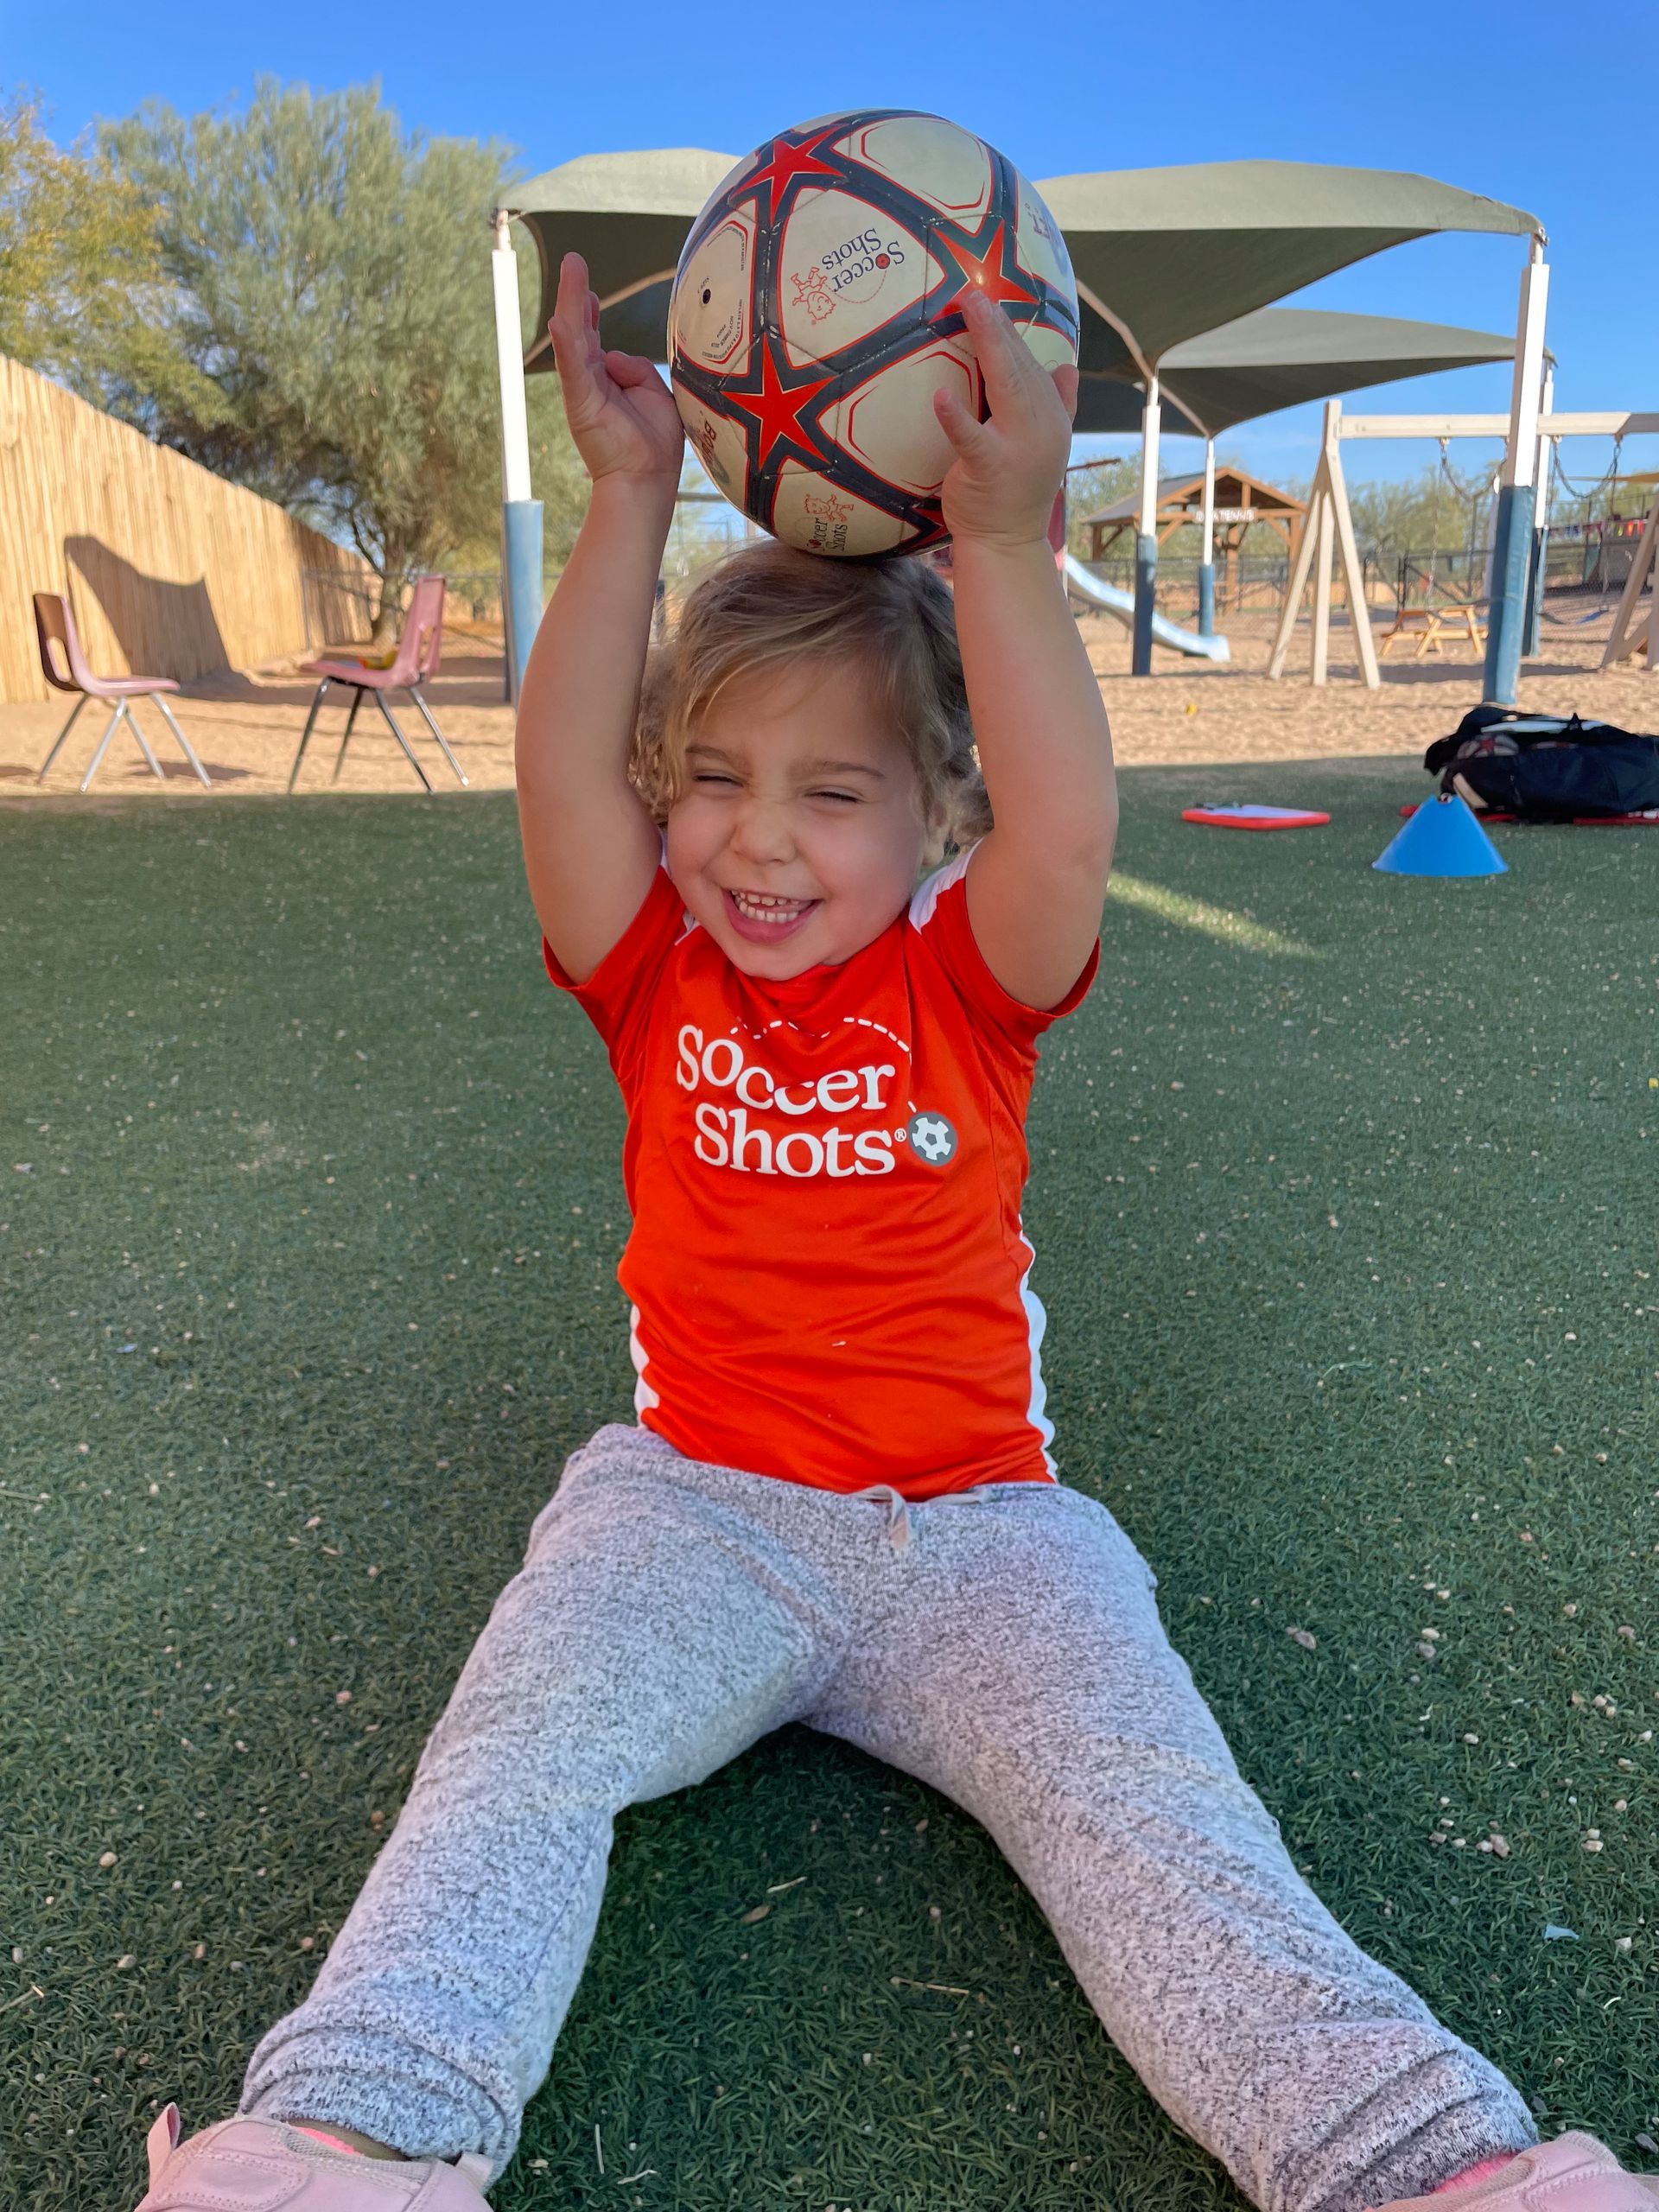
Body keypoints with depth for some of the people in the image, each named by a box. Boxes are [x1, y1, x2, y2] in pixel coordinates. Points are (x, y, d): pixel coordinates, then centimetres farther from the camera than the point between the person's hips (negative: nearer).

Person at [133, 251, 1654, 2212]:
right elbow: (558, 775, -11)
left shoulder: (969, 981, 1)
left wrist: (1001, 541, -27)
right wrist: (634, 502, -16)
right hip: (694, 1499, 1)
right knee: (518, 1747, -26)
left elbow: (1068, 831, -20)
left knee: (1143, 1795, -23)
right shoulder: (657, 978, 4)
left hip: (974, 1519, 0)